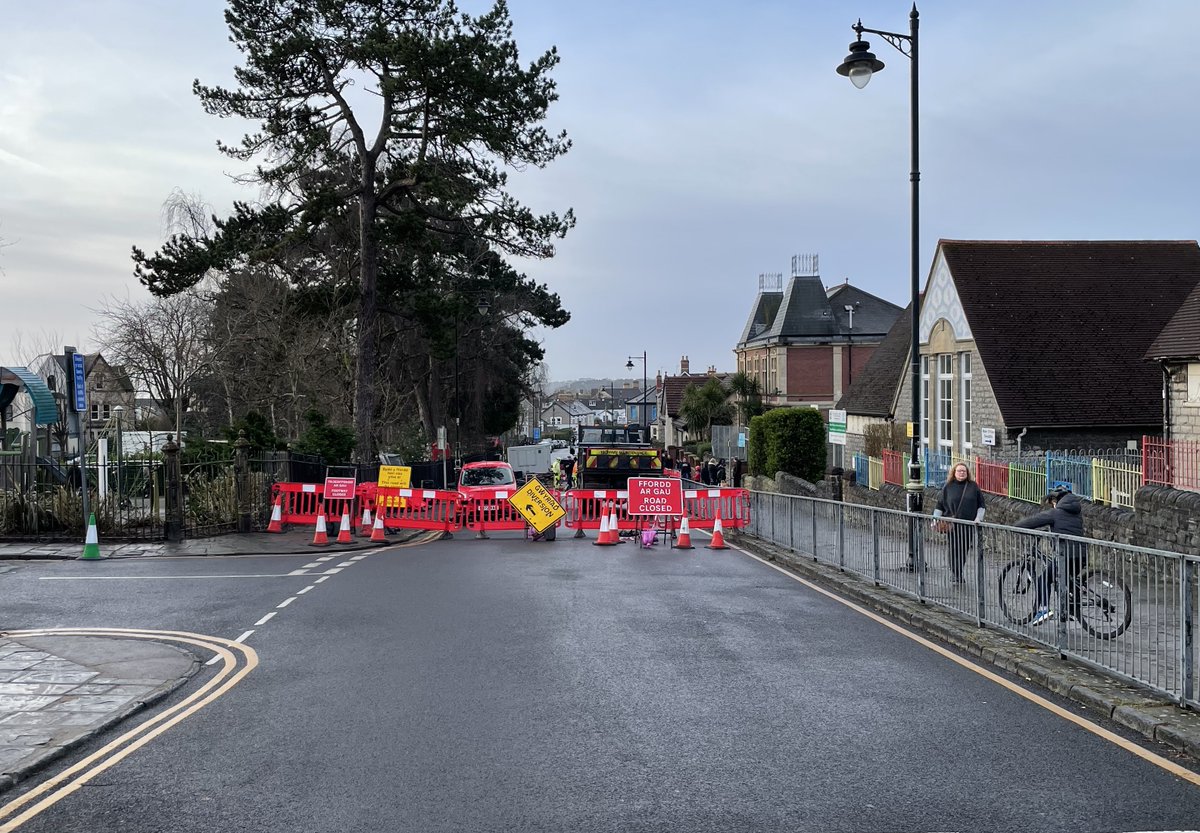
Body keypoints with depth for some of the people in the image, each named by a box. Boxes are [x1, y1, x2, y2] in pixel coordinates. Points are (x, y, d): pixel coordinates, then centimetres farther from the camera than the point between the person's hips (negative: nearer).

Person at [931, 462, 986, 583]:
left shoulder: (973, 486, 7)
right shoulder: (948, 487, 5)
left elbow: (981, 505, 12)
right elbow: (939, 505, 9)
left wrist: (978, 518, -1)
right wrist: (936, 519, -2)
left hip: (968, 525, 1)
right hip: (952, 525, -1)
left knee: (964, 550, 5)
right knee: (954, 550, -5)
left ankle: (956, 572, 20)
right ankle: (956, 576, 0)